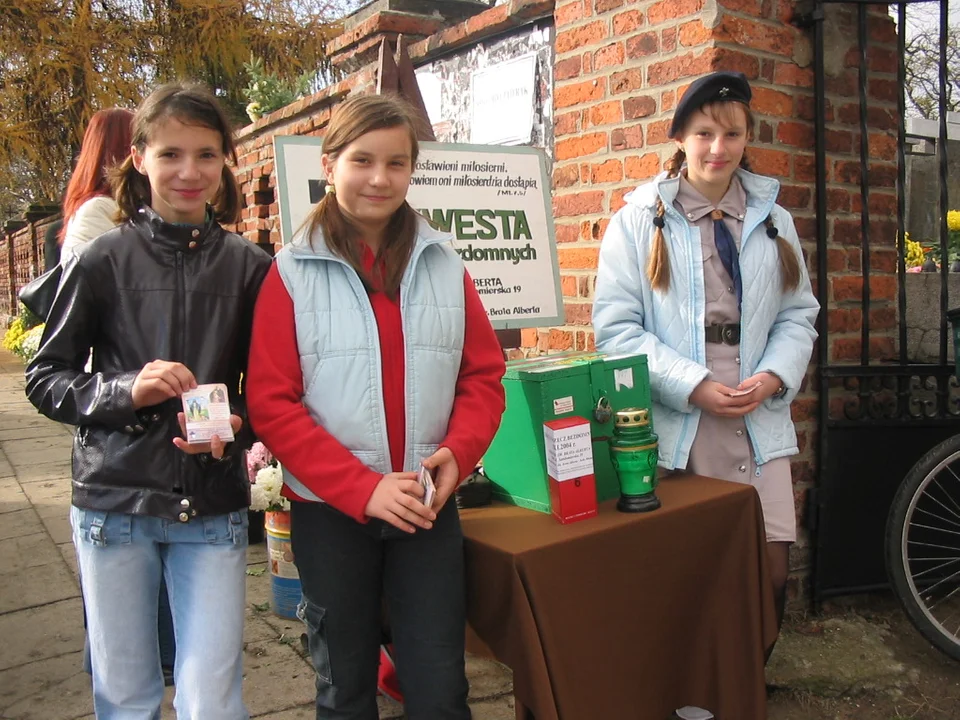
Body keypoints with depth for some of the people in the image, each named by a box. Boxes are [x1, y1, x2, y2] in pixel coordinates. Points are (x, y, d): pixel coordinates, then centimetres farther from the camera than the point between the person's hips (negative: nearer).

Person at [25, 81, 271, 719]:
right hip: (115, 504, 0)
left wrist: (235, 428, -14)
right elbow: (44, 378, 3)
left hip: (213, 509, 0)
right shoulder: (104, 261, -2)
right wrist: (126, 391, -15)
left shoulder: (251, 268, 0)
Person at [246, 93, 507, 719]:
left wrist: (457, 453, -13)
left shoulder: (443, 265, 3)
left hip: (428, 507, 2)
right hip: (330, 511, -1)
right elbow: (271, 404, -9)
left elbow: (483, 374, 5)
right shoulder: (292, 273, -5)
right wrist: (362, 488, -17)